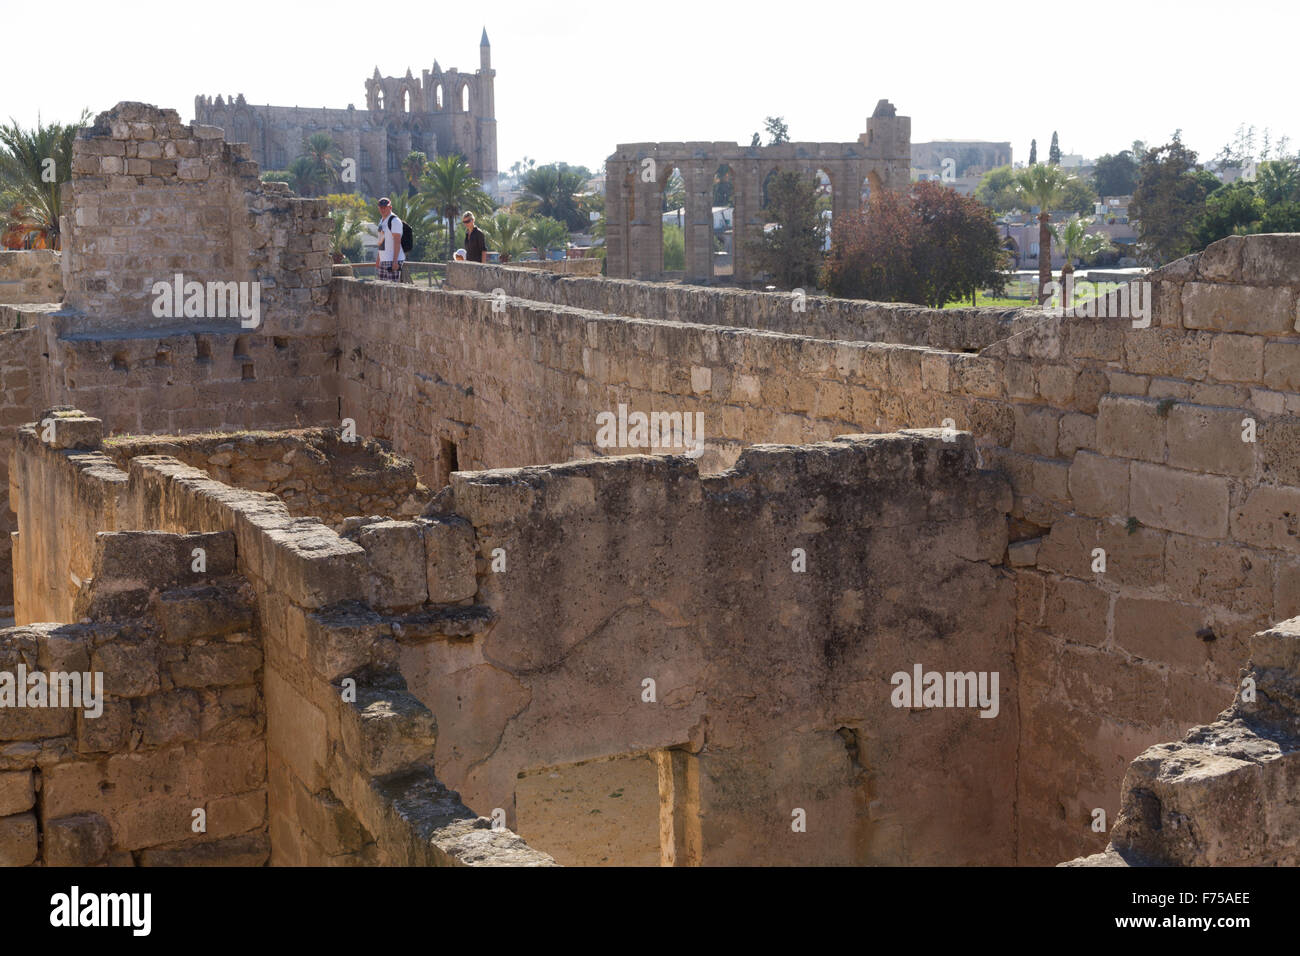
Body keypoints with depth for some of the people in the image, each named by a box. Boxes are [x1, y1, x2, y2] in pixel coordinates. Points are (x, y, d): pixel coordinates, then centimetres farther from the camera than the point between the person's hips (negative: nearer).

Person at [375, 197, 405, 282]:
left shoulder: (395, 221, -12)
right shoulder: (382, 220, 17)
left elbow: (397, 242, -19)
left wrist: (395, 261, -25)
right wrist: (378, 259, 22)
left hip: (393, 260, -9)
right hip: (384, 260, 9)